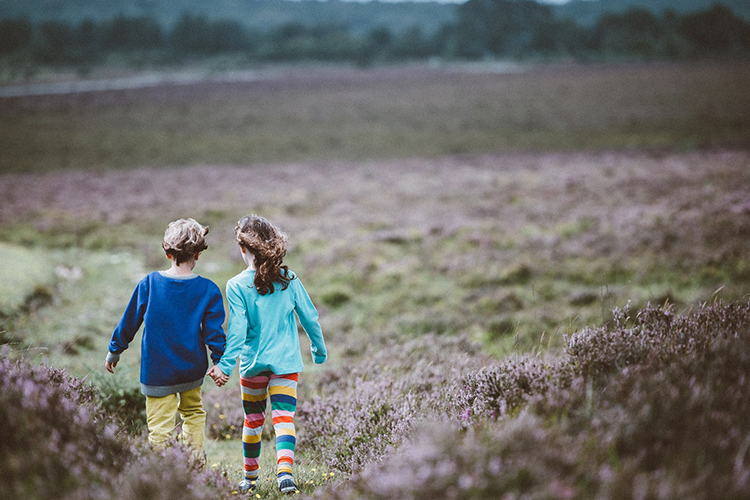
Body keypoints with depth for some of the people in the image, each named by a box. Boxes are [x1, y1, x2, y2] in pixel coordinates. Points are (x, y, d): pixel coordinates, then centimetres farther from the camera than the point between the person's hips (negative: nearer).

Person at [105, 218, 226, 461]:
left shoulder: (149, 284, -6)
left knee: (160, 427, 0)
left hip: (157, 372, -2)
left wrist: (114, 351, 14)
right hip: (193, 368, 2)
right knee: (193, 411, 25)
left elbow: (129, 321, 2)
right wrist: (219, 362, 8)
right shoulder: (208, 290, -7)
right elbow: (213, 330, -4)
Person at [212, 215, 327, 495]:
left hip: (253, 362, -1)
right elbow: (310, 317, 5)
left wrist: (226, 366, -11)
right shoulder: (288, 279, 0)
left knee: (253, 420, 14)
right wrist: (319, 350, 19)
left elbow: (237, 329, -14)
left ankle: (250, 477, 27)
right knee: (284, 417, -4)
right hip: (286, 361, 1)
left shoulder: (237, 286, -9)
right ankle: (284, 470, -25)